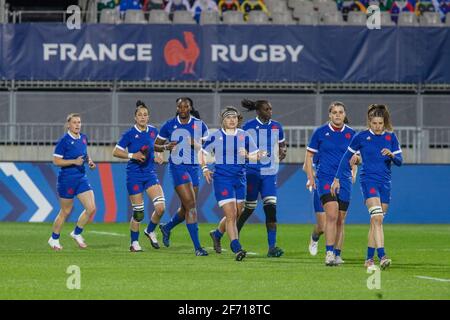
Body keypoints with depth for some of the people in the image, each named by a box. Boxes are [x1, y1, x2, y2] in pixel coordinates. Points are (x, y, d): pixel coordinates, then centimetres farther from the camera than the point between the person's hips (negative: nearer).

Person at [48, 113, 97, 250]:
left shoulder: (83, 138, 7)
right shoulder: (64, 141, -13)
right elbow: (56, 161, -14)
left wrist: (89, 161, 5)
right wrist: (74, 161, -22)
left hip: (82, 178, 6)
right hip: (67, 179, -6)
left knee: (91, 208, -4)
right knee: (65, 212, 4)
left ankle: (77, 233, 16)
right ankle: (54, 239, 23)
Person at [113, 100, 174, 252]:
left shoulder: (153, 131, 5)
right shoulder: (130, 134, -9)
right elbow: (116, 152, -5)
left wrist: (165, 147, 6)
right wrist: (132, 155, -17)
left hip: (150, 174, 4)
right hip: (134, 176, -4)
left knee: (161, 207, -10)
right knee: (138, 213, -2)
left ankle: (150, 231, 17)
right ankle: (134, 243, 16)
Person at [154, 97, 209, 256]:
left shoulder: (200, 125, 4)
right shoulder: (169, 125, 1)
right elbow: (156, 145, 9)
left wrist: (195, 144, -16)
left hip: (194, 168, 4)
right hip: (178, 167, -4)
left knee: (186, 208, 11)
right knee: (191, 205, -14)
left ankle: (167, 227, 42)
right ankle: (197, 247, -14)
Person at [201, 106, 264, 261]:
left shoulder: (244, 136, 5)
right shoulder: (215, 136, 0)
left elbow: (256, 156, 6)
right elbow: (202, 152, 12)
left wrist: (247, 155, -14)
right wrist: (205, 168, 2)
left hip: (240, 178, 4)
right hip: (222, 178, -4)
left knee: (236, 214, 12)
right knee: (231, 215, -14)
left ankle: (217, 234, 41)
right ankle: (237, 248, -19)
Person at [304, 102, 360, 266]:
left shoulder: (351, 134, 7)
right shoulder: (320, 132, 1)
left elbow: (357, 158, 18)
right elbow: (309, 155, 6)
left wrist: (356, 158, -5)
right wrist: (311, 177, -1)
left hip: (344, 180, 3)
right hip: (325, 178, -3)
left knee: (340, 220, 7)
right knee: (332, 214, -20)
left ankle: (337, 254, 17)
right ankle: (329, 253, -23)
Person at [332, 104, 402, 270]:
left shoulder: (391, 137, 5)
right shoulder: (361, 137, -2)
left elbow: (399, 161, 3)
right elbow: (347, 157, 7)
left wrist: (391, 155, -19)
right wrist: (337, 179, 8)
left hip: (385, 183, 4)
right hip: (369, 180, -4)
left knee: (376, 221, 8)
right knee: (377, 218, -20)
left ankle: (369, 258, 17)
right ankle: (382, 256, -30)